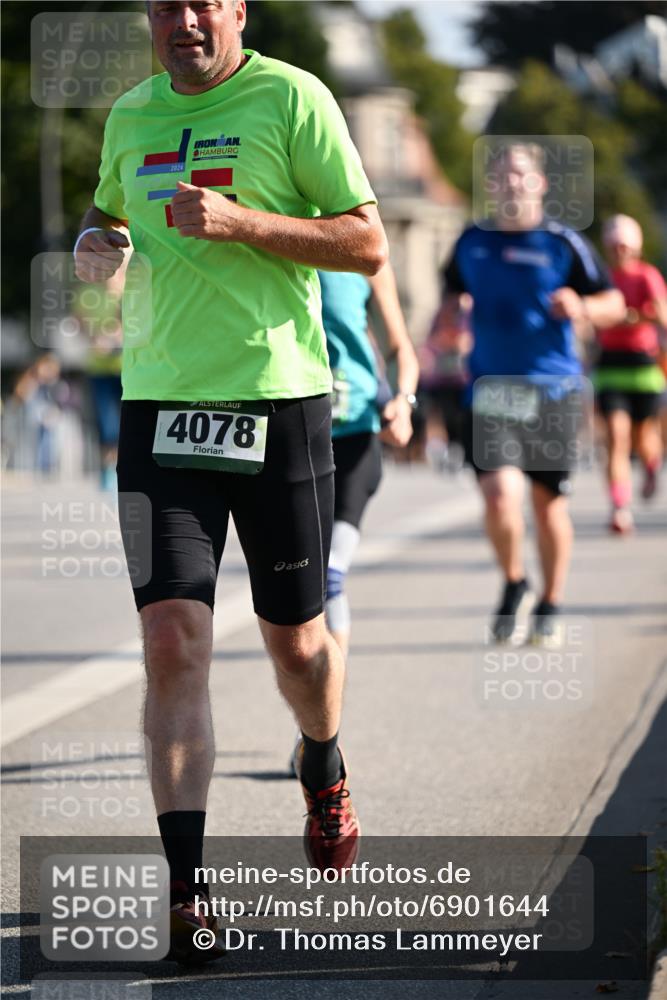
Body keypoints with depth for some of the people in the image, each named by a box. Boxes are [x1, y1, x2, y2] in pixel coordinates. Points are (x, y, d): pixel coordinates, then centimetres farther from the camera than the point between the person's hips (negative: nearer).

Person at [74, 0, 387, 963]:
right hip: (161, 407, 3)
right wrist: (95, 245, 6)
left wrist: (239, 220, -19)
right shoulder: (132, 115, 11)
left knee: (295, 639, 11)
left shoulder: (289, 98, -4)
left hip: (280, 400, -3)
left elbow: (369, 243, -7)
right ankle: (185, 889, -12)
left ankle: (324, 774, 44)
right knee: (174, 641, -11)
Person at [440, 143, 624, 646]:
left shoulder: (563, 243, -2)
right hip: (490, 391, 1)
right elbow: (453, 295, 24)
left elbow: (614, 304, 2)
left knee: (548, 502, 8)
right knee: (500, 494, -16)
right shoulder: (472, 243, 6)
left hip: (551, 391, -1)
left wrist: (581, 307, -19)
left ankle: (550, 605, 28)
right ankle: (514, 585, 11)